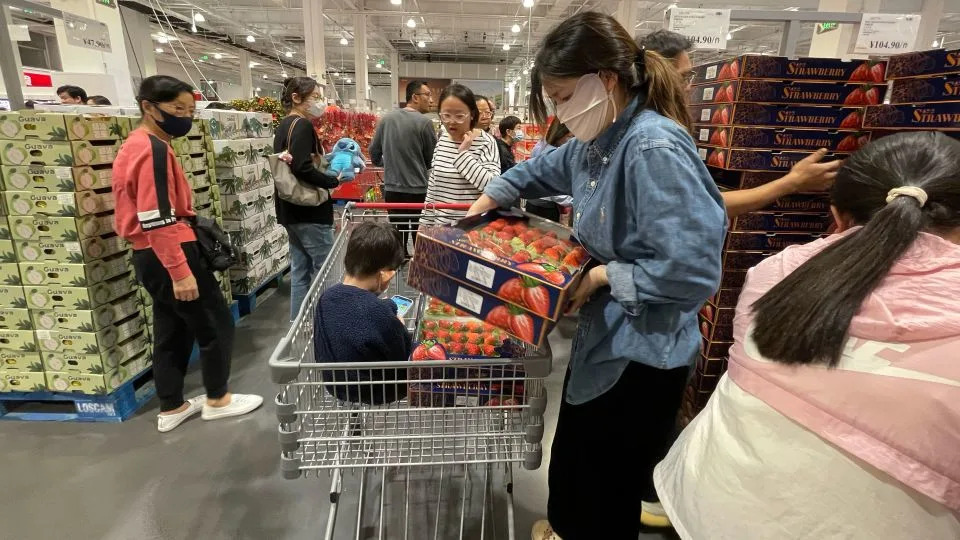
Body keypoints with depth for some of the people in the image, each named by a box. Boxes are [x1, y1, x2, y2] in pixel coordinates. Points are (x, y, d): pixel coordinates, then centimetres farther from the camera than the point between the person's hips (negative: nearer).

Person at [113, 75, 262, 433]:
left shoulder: (134, 146, 15)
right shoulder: (154, 150, -18)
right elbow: (157, 220, -25)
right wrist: (180, 272, -25)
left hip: (150, 255, 10)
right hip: (168, 255, -10)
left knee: (172, 330, 17)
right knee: (216, 324, 4)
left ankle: (171, 408, 27)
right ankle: (217, 399, 18)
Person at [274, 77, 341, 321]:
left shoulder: (284, 125, 15)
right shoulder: (302, 125, -14)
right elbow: (302, 168, -27)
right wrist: (333, 181, -16)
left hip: (292, 208, 10)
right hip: (309, 210, -10)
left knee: (300, 268, 14)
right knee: (325, 268, -1)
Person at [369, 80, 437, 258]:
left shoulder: (386, 119, 3)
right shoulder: (424, 122, -12)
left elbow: (374, 152, 11)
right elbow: (433, 159, -4)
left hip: (392, 189, 5)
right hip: (418, 191, -5)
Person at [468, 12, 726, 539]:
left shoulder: (654, 148, -27)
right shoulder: (597, 140, 2)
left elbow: (693, 271, -31)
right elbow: (544, 169, 24)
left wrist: (603, 276, -21)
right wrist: (489, 198, 19)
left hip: (641, 354, -9)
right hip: (603, 336, 9)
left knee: (608, 475, 14)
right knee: (579, 458, 30)